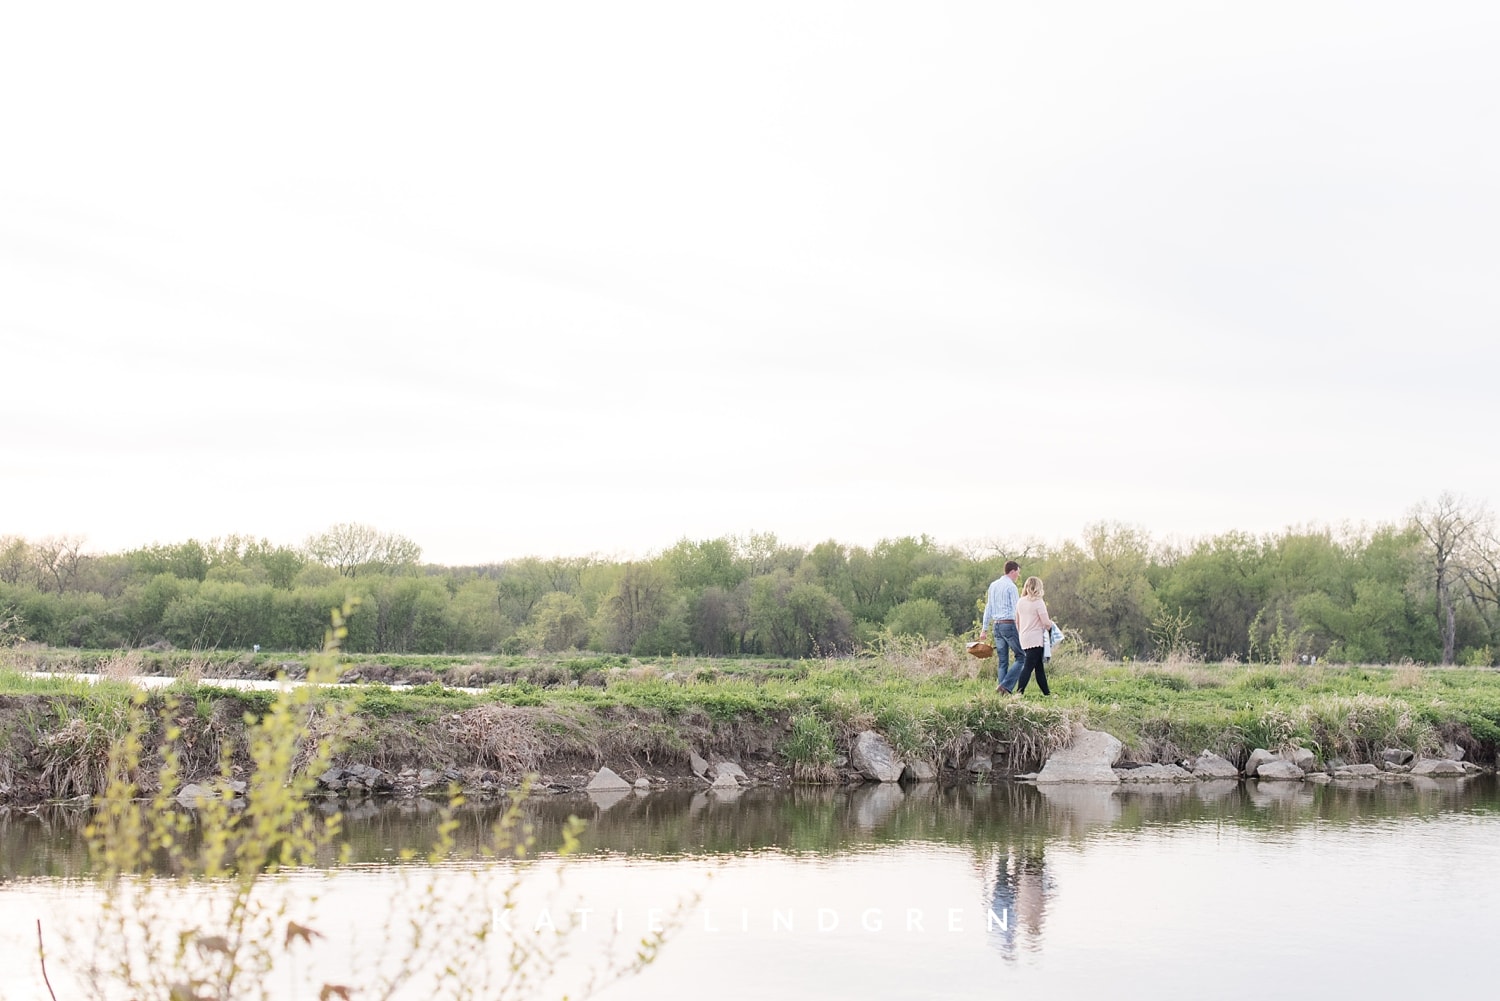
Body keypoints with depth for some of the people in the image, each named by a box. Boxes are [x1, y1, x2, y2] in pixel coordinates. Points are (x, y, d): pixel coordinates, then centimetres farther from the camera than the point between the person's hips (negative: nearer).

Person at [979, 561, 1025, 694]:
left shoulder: (993, 586, 13)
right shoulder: (1011, 587, -9)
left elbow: (988, 608, 16)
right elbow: (1016, 610, -13)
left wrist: (984, 628, 19)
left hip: (997, 625, 8)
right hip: (1009, 624, -8)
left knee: (1002, 661, 8)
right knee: (1021, 657, -3)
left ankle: (1003, 690, 4)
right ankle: (1006, 686, -14)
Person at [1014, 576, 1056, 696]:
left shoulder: (1020, 602, 9)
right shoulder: (1038, 602, -12)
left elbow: (1017, 622, 17)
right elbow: (1046, 622, -15)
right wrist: (1052, 624, 6)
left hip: (1024, 639, 8)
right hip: (1036, 639, -8)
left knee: (1039, 667, 14)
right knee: (1028, 667, -9)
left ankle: (1046, 692, 20)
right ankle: (1019, 692, -16)